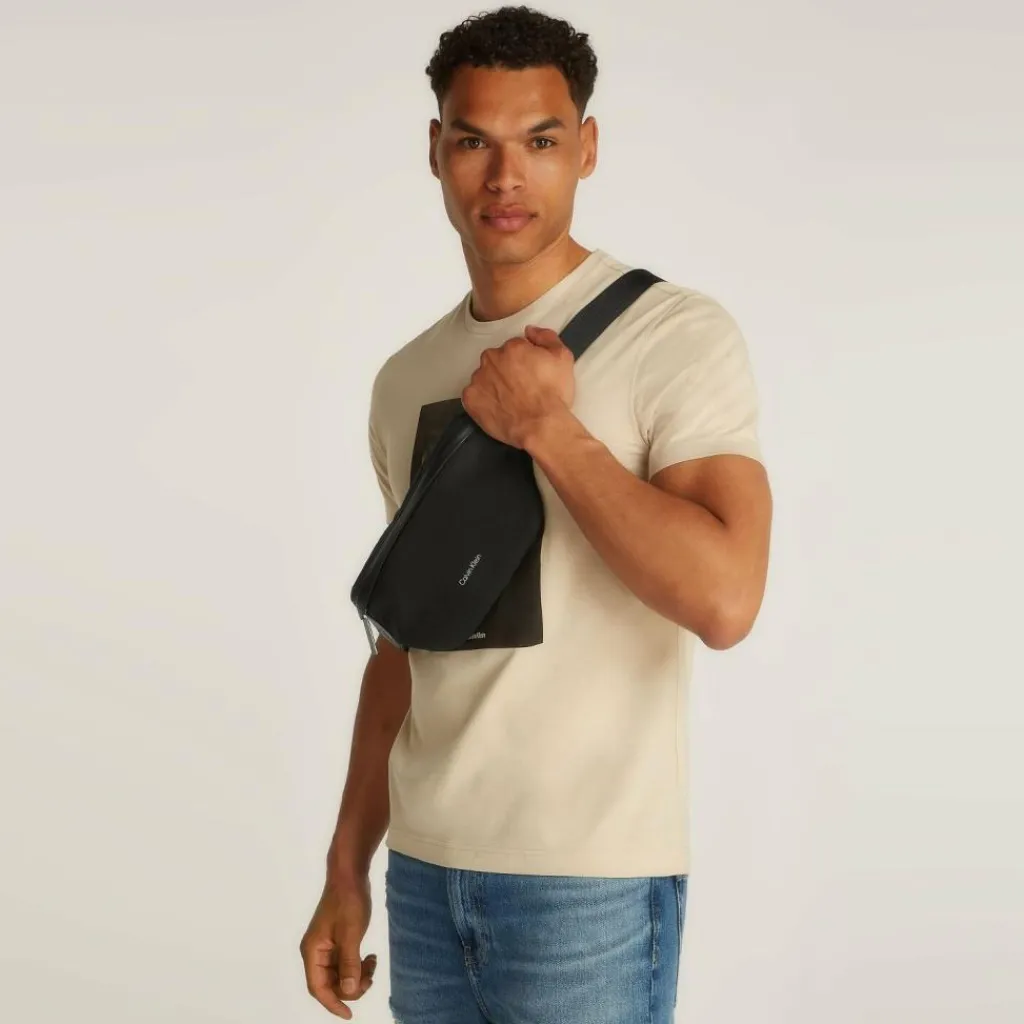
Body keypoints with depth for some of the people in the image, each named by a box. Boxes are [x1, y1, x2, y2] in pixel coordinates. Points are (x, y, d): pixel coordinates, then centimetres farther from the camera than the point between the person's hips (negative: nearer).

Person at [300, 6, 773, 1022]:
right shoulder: (405, 381, 11)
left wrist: (547, 429, -16)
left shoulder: (679, 337, -8)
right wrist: (346, 870, 14)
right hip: (426, 866, 6)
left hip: (589, 879, -5)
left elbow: (724, 600, -20)